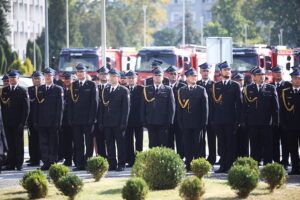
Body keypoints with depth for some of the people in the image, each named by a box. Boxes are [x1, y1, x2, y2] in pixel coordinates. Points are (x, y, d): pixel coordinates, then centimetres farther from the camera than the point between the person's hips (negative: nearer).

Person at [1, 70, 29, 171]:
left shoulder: (23, 91, -1)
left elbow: (26, 108, -3)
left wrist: (23, 122, -10)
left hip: (18, 123, -3)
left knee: (19, 143, 2)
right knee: (10, 144, 5)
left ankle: (19, 164, 7)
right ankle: (11, 164, 7)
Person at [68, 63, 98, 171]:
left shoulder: (92, 85, 1)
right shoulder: (73, 85, 12)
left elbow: (94, 102, -3)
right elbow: (70, 103, 11)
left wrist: (92, 117, -10)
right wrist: (70, 118, 3)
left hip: (88, 119, -3)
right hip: (76, 119, 4)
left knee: (89, 142, -1)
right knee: (78, 143, 4)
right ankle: (79, 164, 7)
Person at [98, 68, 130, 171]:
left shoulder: (124, 91, 1)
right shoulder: (105, 90, 14)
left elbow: (126, 108, -4)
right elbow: (101, 107, 13)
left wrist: (124, 122, -11)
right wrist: (100, 122, 5)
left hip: (118, 123, -4)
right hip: (107, 123, 4)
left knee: (120, 143, -1)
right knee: (110, 144, 5)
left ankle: (121, 164, 3)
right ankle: (112, 164, 10)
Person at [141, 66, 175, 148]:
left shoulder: (168, 90, 5)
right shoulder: (146, 90, 10)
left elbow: (171, 107, 2)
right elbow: (143, 107, 9)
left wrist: (169, 122, -5)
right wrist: (144, 121, 0)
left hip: (163, 123, -2)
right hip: (151, 123, 2)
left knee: (164, 145, -2)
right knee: (152, 145, 3)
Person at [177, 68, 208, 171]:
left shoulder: (201, 90, 5)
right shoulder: (181, 91, 9)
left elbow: (205, 107, 2)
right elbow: (180, 107, 7)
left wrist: (204, 122, -5)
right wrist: (181, 122, 1)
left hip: (198, 123, -1)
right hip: (186, 123, 1)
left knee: (198, 144, 1)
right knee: (187, 144, 2)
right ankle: (188, 165, 7)